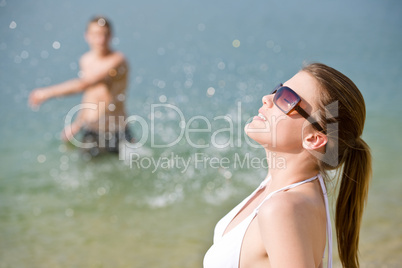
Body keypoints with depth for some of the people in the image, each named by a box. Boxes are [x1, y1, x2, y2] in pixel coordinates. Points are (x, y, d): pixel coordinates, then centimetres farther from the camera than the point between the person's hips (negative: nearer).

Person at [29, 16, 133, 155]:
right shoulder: (85, 60, 4)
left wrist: (47, 92, -24)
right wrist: (77, 123, 13)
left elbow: (83, 84, -28)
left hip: (115, 132, -5)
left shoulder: (117, 60, -20)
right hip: (89, 129, 5)